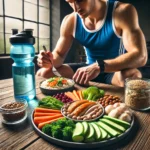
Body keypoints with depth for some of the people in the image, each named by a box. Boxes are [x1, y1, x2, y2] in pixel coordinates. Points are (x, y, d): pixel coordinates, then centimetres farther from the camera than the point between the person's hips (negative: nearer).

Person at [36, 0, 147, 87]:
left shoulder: (123, 11, -18)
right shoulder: (70, 21, -7)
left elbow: (140, 56, -29)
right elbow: (59, 54, 1)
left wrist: (99, 66, -43)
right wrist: (51, 60, -24)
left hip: (115, 71, -3)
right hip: (88, 69, 4)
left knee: (131, 76, -39)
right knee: (44, 73, -8)